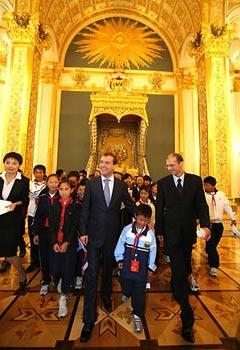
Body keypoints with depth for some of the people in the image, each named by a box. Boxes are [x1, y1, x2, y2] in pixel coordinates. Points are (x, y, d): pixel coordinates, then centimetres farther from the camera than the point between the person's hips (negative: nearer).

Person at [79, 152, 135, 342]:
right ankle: (89, 320, 17)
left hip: (113, 234, 2)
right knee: (92, 274, 2)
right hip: (94, 234, -2)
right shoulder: (91, 183, -5)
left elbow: (131, 206, 4)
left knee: (108, 269, 22)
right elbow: (85, 209, -4)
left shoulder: (121, 185, -2)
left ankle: (106, 297, 50)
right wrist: (83, 232, -6)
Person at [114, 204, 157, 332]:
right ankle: (126, 293, 53)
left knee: (139, 292, 5)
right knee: (125, 284, 18)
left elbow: (153, 251, 1)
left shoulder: (150, 233, -7)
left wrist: (151, 268, 5)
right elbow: (120, 244, -1)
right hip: (127, 264, 1)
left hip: (142, 267, 0)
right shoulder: (127, 229, -10)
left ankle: (137, 315, 24)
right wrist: (119, 259, 0)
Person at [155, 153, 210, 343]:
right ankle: (187, 320, 10)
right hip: (172, 232, -2)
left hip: (189, 232, 2)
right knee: (179, 271, -1)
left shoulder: (195, 180, -1)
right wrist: (159, 231, 3)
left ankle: (176, 288, 50)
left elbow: (201, 204, -2)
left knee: (183, 266, 19)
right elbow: (159, 209, -1)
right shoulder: (163, 183, -4)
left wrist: (205, 224, -16)